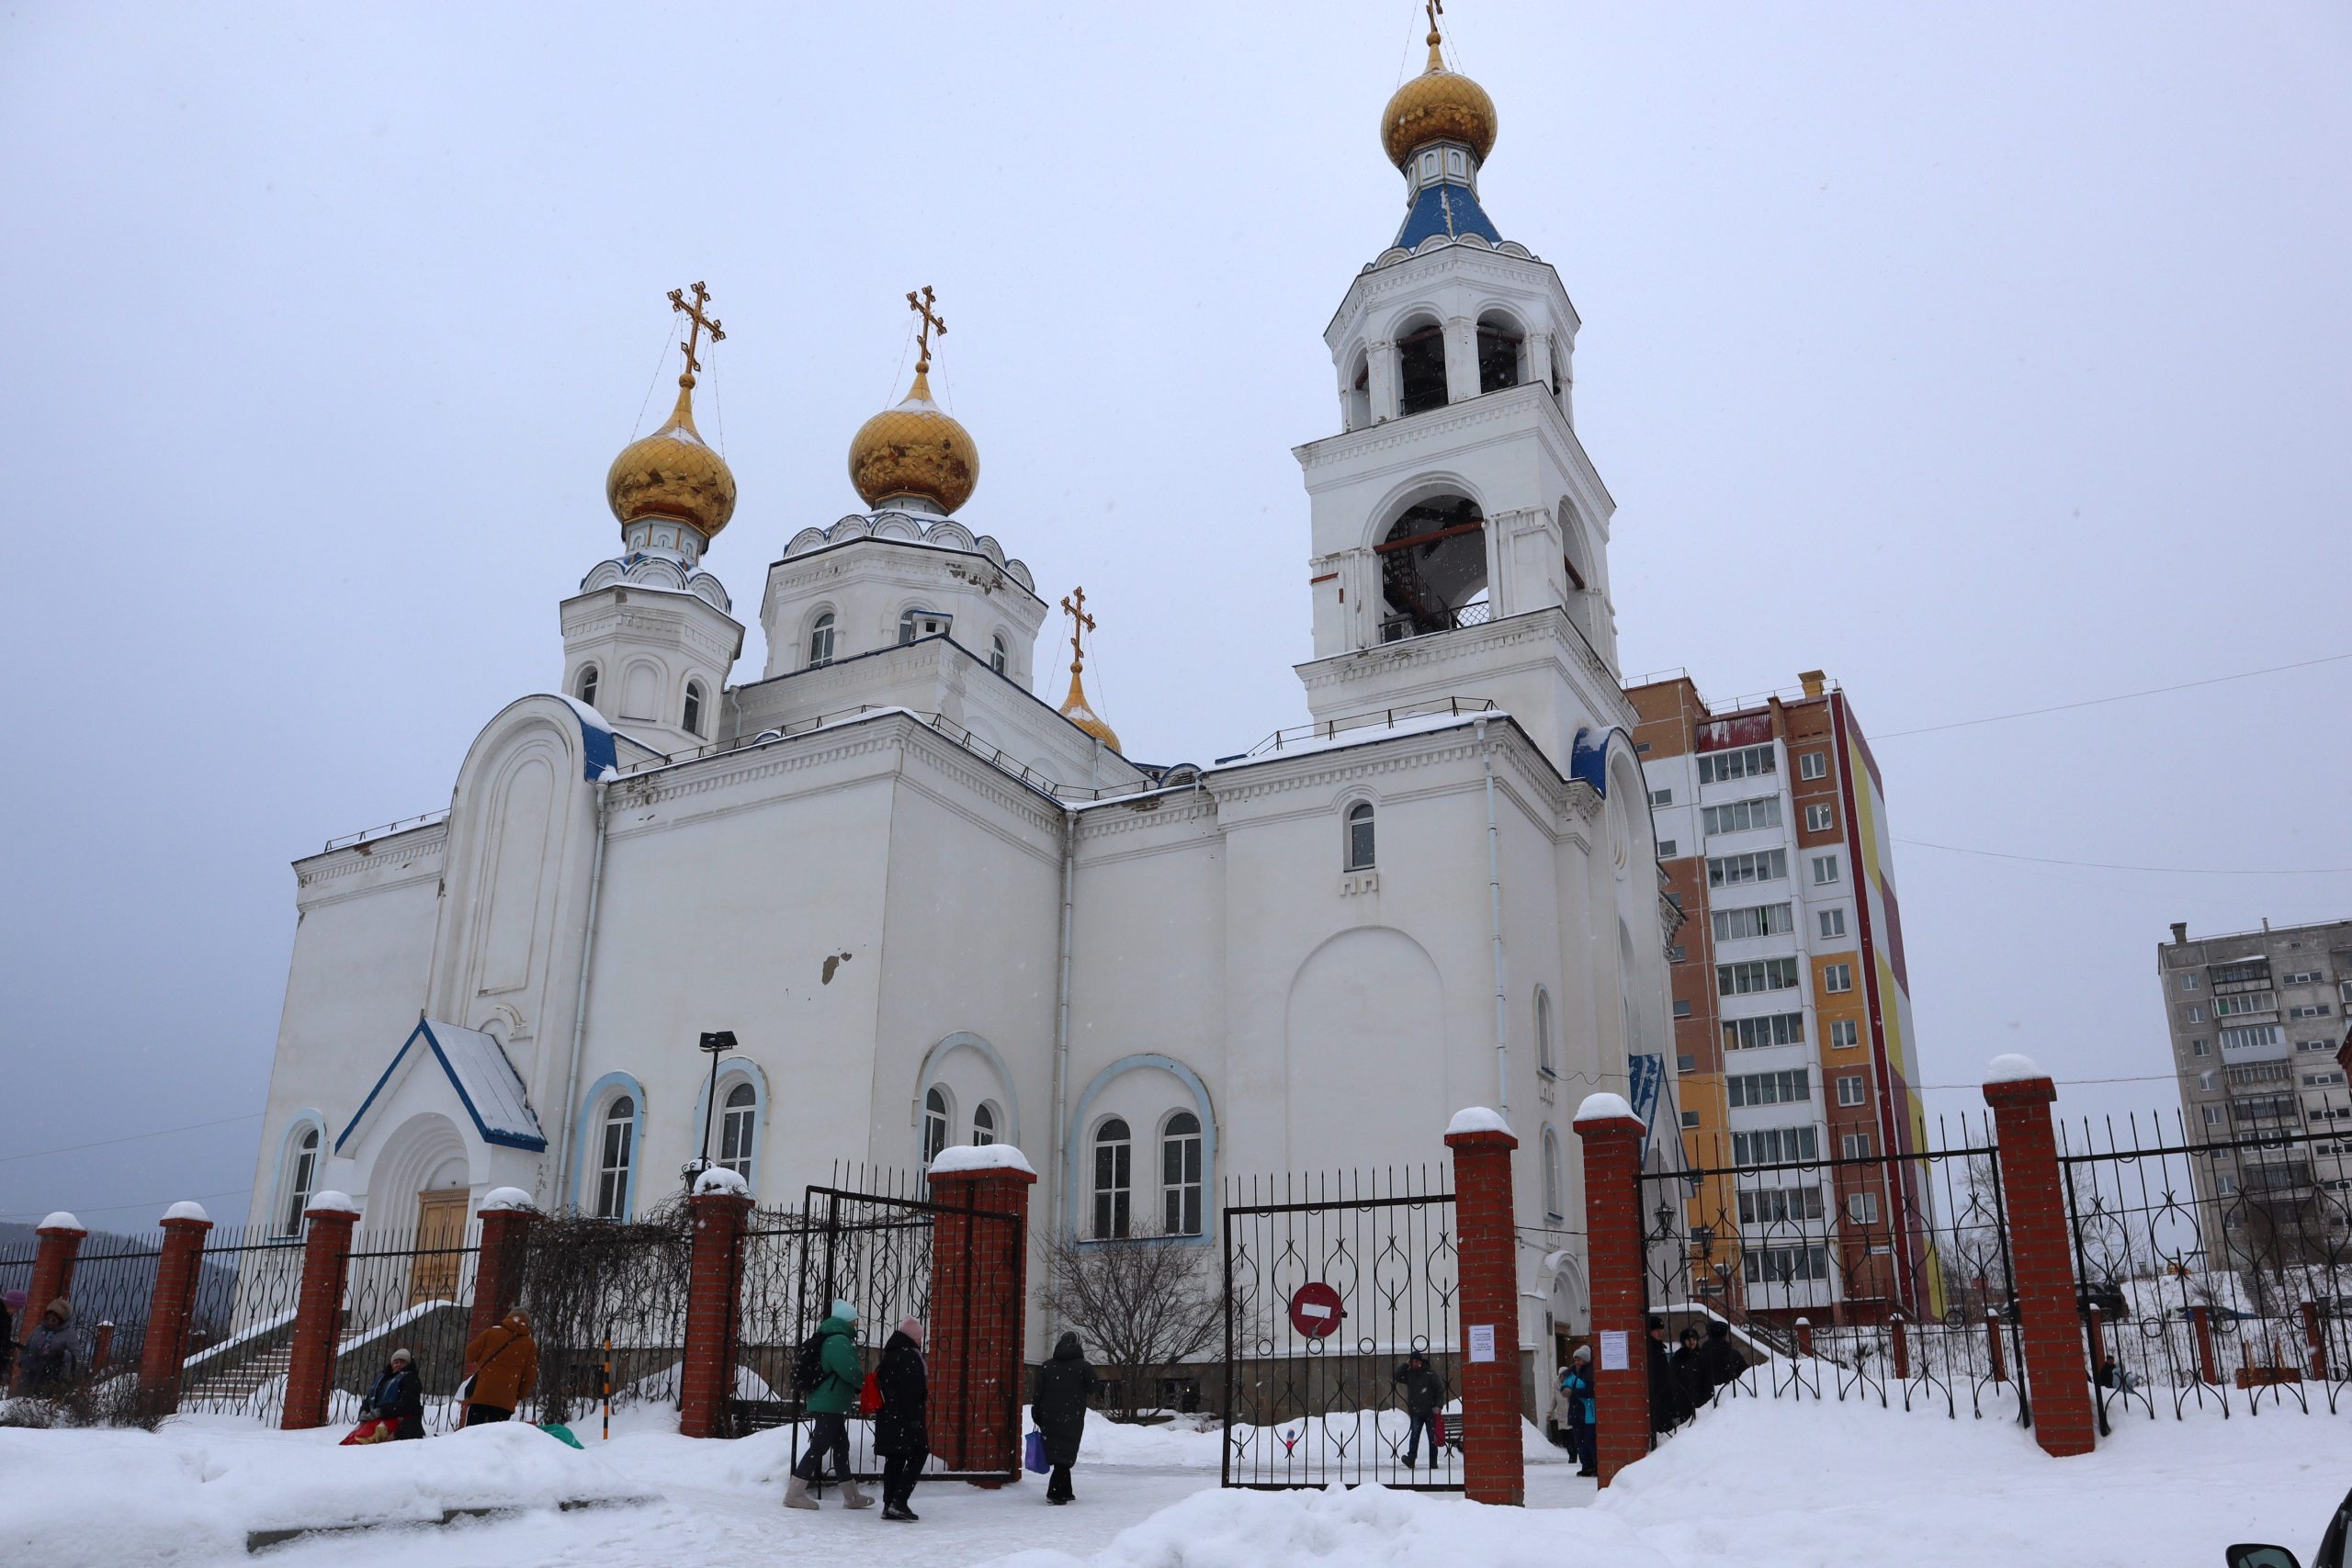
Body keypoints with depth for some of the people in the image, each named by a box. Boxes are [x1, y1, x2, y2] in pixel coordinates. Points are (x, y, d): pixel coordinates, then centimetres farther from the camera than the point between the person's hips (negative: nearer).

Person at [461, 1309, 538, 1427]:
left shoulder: (492, 1332, 5)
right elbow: (531, 1374, 4)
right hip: (506, 1400, 0)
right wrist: (519, 1395, 17)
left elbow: (471, 1352, 10)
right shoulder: (530, 1344, 6)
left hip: (481, 1393, 0)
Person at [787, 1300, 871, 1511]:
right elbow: (849, 1370, -21)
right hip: (830, 1404, -11)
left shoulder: (829, 1339, 17)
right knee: (819, 1447, -8)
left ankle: (851, 1496, 20)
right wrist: (862, 1384, -1)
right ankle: (794, 1493, -6)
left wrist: (856, 1387, 13)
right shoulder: (839, 1341, -16)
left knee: (841, 1446, 14)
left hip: (827, 1404, 11)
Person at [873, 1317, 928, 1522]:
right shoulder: (910, 1356, -13)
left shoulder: (890, 1355, 16)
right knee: (917, 1457, -3)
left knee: (894, 1460, 12)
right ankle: (899, 1501, -10)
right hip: (905, 1418, -9)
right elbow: (911, 1392, -19)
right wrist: (915, 1419, -19)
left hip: (887, 1418, 9)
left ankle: (889, 1505, 12)